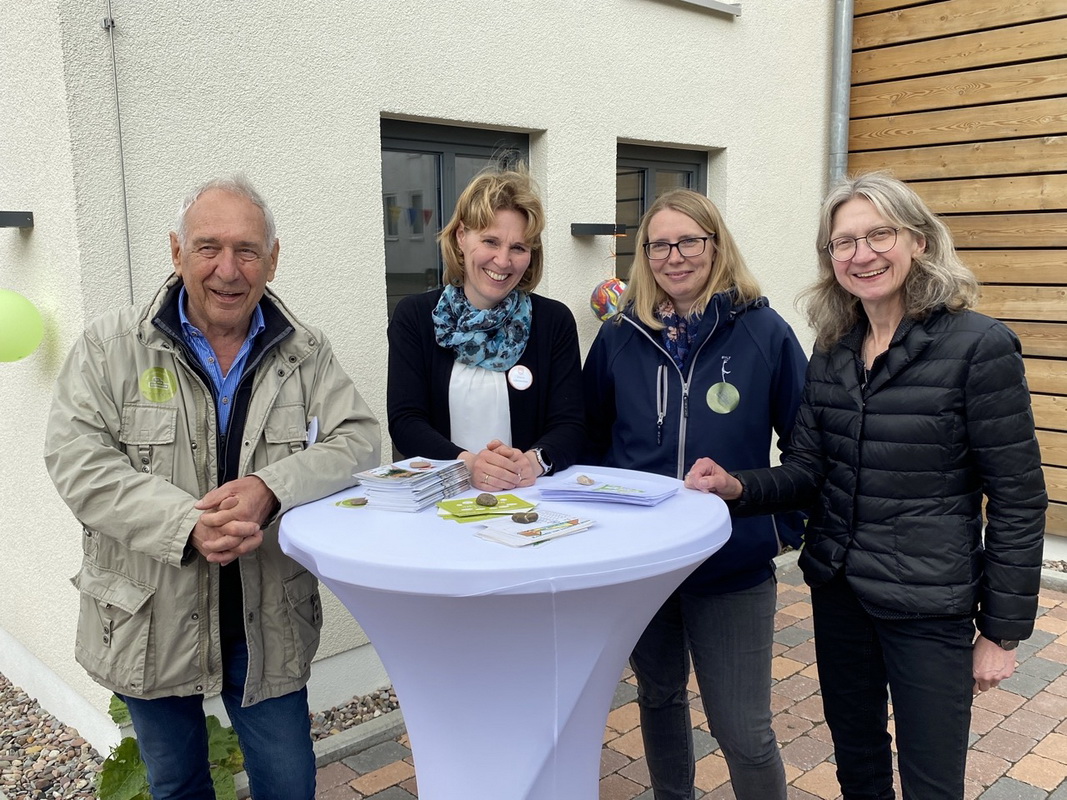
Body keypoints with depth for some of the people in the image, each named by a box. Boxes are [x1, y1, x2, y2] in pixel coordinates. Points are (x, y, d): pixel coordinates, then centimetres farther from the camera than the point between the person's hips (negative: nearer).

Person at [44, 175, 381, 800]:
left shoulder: (306, 353, -1)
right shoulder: (113, 345, -5)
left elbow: (359, 439, -8)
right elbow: (77, 458, -13)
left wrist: (273, 487, -27)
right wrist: (188, 523, -27)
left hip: (267, 623, 1)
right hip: (150, 623, 0)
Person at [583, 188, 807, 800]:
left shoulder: (763, 332, -7)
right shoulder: (620, 337, 0)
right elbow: (592, 438, 10)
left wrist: (789, 522, -4)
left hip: (735, 568, -3)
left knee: (744, 732, 3)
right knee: (660, 697, 22)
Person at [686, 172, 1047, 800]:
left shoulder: (978, 345, -13)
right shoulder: (834, 351, 4)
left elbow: (1018, 500, -11)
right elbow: (806, 470, 3)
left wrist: (1003, 631, -8)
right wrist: (740, 488, -18)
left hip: (928, 604, -5)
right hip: (837, 589, 5)